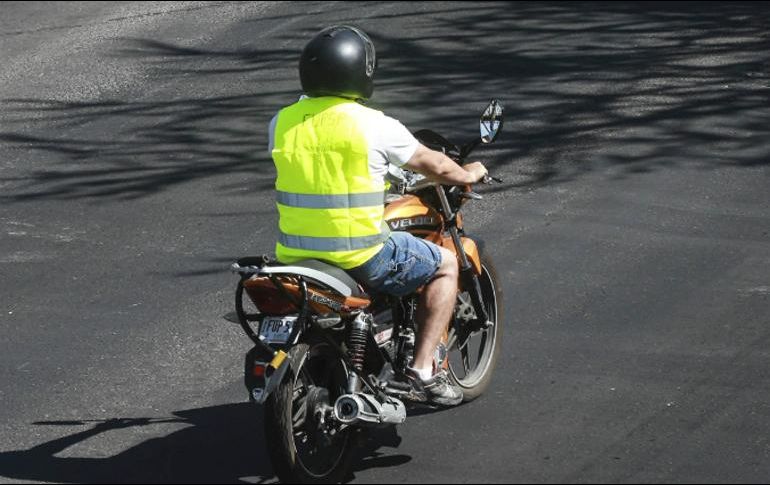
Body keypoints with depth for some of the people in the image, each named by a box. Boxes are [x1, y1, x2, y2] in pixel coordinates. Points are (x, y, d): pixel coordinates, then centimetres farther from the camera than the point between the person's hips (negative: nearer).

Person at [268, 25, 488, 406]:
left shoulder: (282, 122, 3)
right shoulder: (373, 125, -11)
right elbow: (435, 166, 3)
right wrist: (468, 174, 25)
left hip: (294, 257, 6)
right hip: (359, 257, -6)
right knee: (445, 264, 15)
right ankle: (422, 372, 8)